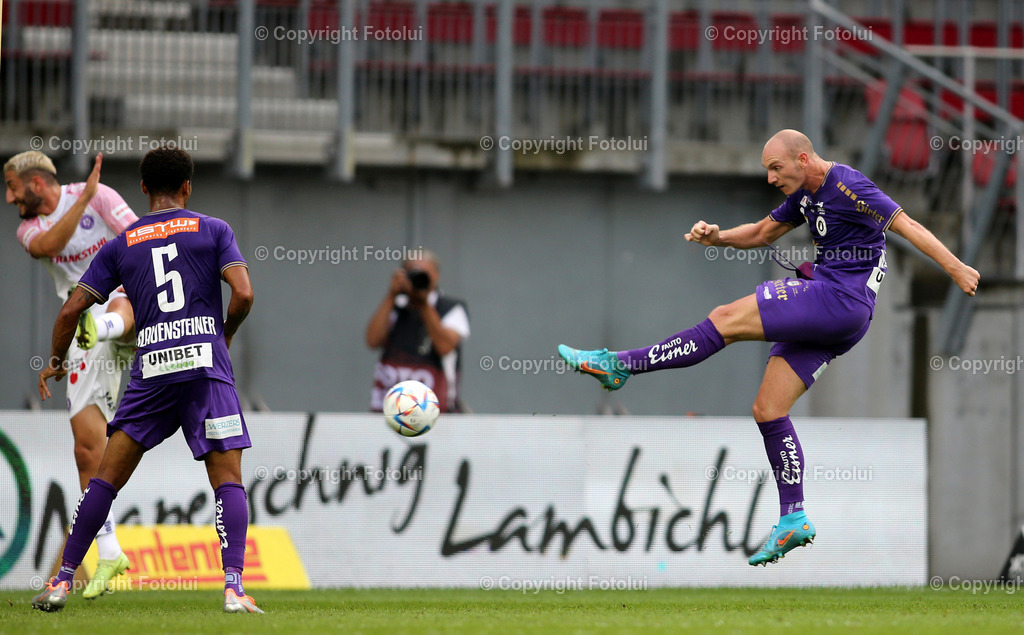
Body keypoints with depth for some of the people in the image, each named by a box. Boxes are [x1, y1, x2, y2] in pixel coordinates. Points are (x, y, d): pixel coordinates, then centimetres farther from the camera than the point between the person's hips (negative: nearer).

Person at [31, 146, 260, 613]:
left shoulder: (120, 245, 14)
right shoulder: (213, 230, 9)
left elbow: (71, 310, 11)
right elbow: (243, 294, -4)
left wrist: (55, 362, 28)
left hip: (151, 366, 2)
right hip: (205, 364, -2)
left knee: (106, 478, 8)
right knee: (228, 481, -1)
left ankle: (63, 580, 6)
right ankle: (233, 587, -16)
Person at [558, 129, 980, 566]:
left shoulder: (849, 187, -11)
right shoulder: (804, 194, 18)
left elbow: (909, 227, -13)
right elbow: (763, 232, 27)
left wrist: (956, 269, -18)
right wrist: (718, 237, 8)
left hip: (843, 302, -10)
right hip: (822, 315, 10)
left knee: (727, 319, -13)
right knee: (767, 410, 5)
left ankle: (619, 364, -8)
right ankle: (793, 521, 6)